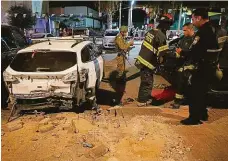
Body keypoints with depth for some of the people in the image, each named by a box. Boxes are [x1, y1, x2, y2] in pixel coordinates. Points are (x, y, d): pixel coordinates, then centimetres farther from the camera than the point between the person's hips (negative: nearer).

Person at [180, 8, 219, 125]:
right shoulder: (212, 30, 12)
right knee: (202, 91, 20)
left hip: (202, 68, -10)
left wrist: (182, 53, -9)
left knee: (194, 92, 0)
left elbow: (194, 52, -24)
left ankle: (194, 118, 8)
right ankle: (203, 114, 32)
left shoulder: (202, 32, -19)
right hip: (210, 67, 10)